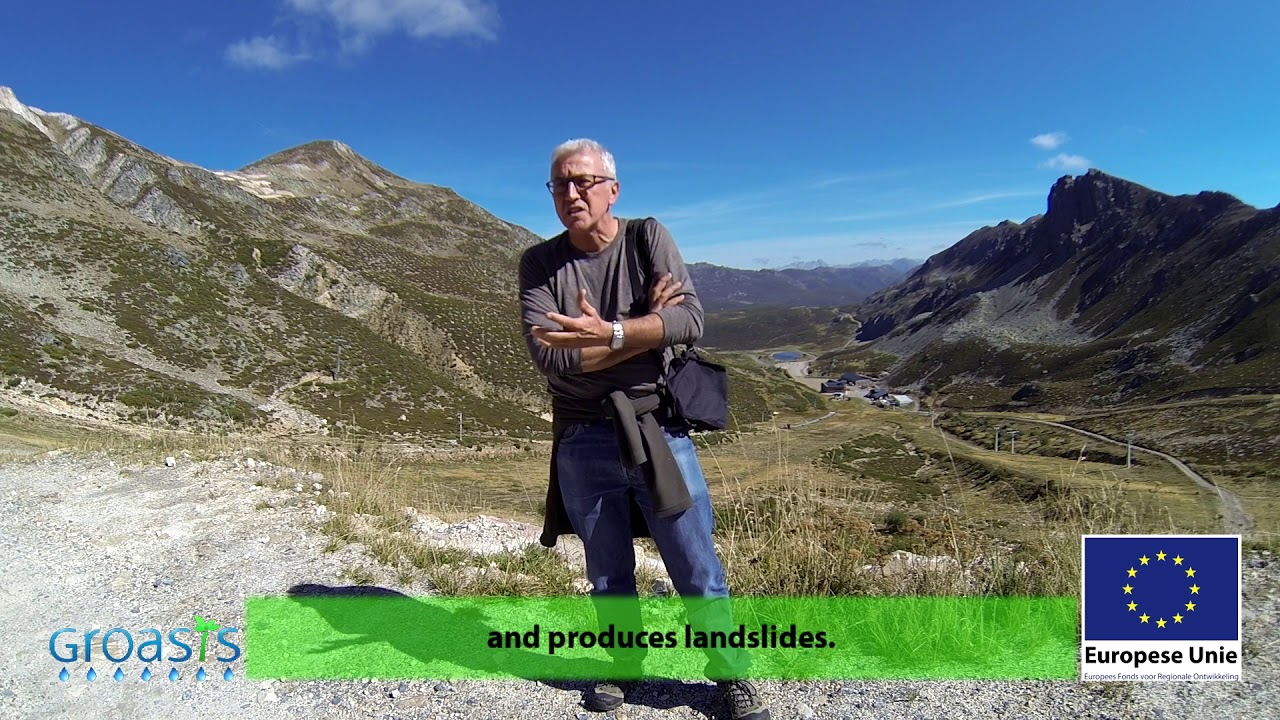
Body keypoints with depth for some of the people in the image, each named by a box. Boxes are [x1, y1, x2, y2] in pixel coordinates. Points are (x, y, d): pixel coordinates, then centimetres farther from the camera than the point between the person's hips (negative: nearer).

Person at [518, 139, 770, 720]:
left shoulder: (648, 238, -1)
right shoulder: (539, 263, -1)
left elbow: (690, 320, -16)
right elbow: (549, 357, -15)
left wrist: (606, 334, -25)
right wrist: (644, 327, -15)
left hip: (657, 432, -1)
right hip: (582, 443, 1)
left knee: (697, 571, 7)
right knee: (607, 574, 17)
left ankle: (730, 673, 27)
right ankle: (623, 665, 39)